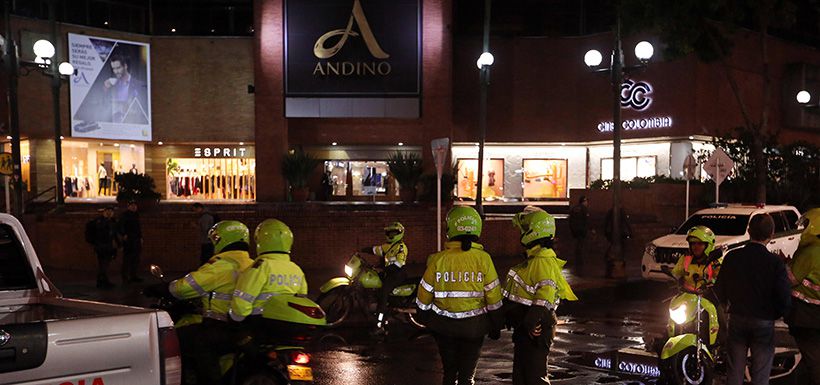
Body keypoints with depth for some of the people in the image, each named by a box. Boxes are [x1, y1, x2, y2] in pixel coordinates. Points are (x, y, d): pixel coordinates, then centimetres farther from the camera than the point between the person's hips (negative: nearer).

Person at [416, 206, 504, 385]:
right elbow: (493, 297, -6)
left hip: (444, 325, 1)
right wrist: (495, 326, 7)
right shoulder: (483, 259, -11)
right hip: (474, 326, -1)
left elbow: (425, 294, -1)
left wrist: (424, 319, 15)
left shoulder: (438, 259, -10)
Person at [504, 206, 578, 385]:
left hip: (534, 330, -10)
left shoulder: (543, 261, -19)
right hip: (524, 329, 10)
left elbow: (545, 294, -30)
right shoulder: (534, 258, 14)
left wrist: (531, 321, -30)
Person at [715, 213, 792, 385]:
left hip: (736, 320, 3)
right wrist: (775, 314, 5)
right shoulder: (775, 263, -15)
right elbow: (784, 299, -15)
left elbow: (720, 292, -1)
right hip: (764, 323, -2)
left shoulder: (732, 257, -7)